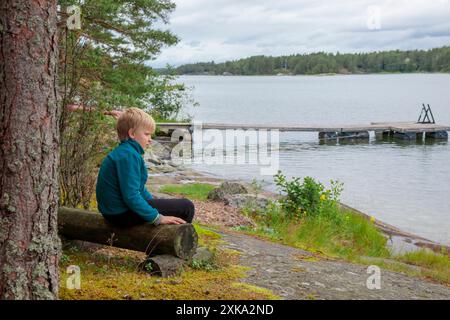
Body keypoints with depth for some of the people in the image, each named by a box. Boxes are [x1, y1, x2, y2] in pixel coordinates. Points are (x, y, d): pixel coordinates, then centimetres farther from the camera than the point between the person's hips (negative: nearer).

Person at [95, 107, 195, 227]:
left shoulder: (122, 152, 14)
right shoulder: (129, 155, -20)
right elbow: (130, 196, -27)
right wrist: (158, 218, -24)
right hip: (123, 214, -12)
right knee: (187, 207, -11)